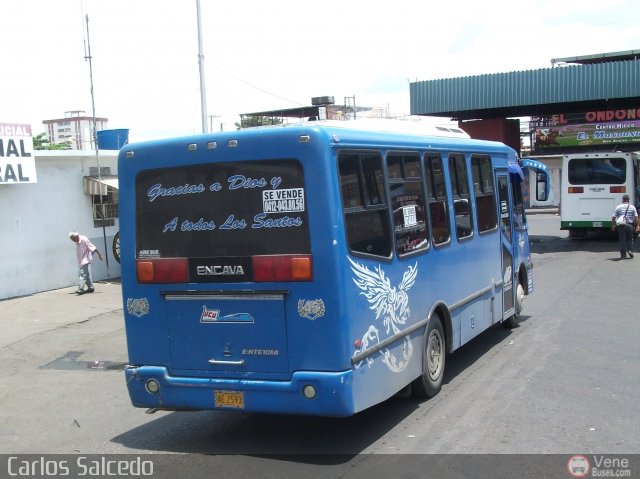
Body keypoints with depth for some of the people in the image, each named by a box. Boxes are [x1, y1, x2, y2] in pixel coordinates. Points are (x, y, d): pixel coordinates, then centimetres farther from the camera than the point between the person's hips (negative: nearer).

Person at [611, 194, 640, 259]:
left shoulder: (618, 207, 0)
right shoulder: (632, 207, 3)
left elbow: (613, 217, -2)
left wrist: (613, 225, 6)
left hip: (621, 226, -1)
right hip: (630, 225, 1)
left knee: (622, 240, 3)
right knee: (630, 239, 19)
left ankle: (623, 254, 2)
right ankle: (630, 250, 3)